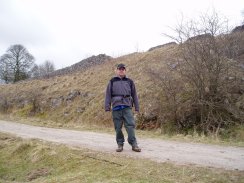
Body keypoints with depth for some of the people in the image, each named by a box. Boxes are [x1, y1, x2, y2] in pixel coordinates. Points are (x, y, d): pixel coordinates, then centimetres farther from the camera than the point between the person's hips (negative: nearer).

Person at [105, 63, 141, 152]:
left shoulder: (129, 82, 14)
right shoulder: (112, 82, 12)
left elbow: (134, 95, 15)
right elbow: (108, 95, 9)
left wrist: (136, 107, 10)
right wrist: (107, 107, 1)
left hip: (127, 107, 0)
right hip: (116, 107, 0)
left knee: (130, 125, -8)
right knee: (118, 127, 3)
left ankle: (134, 144, -2)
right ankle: (120, 144, 15)